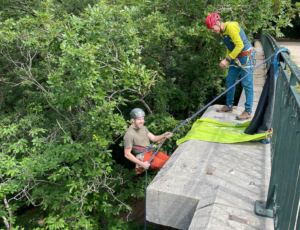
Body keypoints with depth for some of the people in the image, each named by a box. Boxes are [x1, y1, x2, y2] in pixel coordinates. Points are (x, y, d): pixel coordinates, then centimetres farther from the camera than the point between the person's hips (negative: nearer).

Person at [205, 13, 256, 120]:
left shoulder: (231, 27, -20)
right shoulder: (222, 32, 9)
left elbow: (240, 45, -25)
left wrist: (227, 59, -22)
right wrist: (226, 60, 6)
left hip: (246, 57, -9)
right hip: (236, 58, 10)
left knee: (247, 84, -6)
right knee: (229, 81, 12)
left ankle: (248, 112, -1)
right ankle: (229, 106, 26)